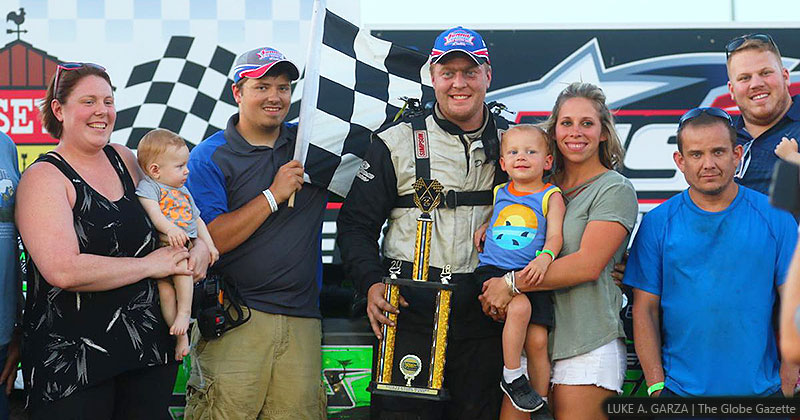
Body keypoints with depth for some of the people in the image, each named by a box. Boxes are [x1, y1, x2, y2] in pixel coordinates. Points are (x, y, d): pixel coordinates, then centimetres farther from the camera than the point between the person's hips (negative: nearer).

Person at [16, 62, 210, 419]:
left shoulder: (123, 159, 10)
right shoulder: (45, 177, -9)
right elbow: (64, 271, -22)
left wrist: (198, 248, 2)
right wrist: (149, 265, -13)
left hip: (151, 346, 6)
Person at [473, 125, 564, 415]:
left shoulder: (551, 197, 6)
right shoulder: (498, 194, 16)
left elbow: (555, 235, -4)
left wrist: (545, 258, -25)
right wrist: (481, 230, 13)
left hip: (531, 275, -1)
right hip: (492, 269, 1)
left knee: (537, 340, -9)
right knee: (519, 307, -30)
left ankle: (541, 403, 9)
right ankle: (512, 378, -14)